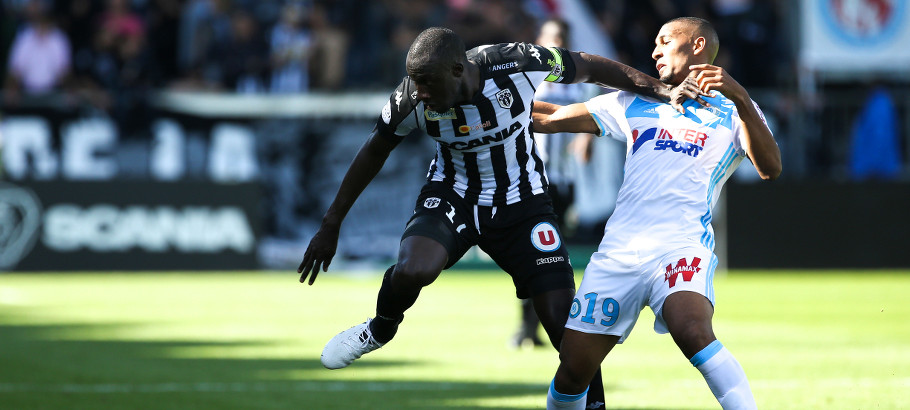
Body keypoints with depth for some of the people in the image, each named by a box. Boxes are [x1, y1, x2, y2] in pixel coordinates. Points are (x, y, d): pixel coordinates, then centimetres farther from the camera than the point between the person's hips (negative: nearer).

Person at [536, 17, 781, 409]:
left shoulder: (732, 112, 10)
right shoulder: (635, 103, 23)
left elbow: (770, 168, -8)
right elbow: (550, 118, 26)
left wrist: (739, 97, -19)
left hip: (682, 245, -4)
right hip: (617, 254, 4)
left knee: (692, 332, -34)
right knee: (573, 369, 0)